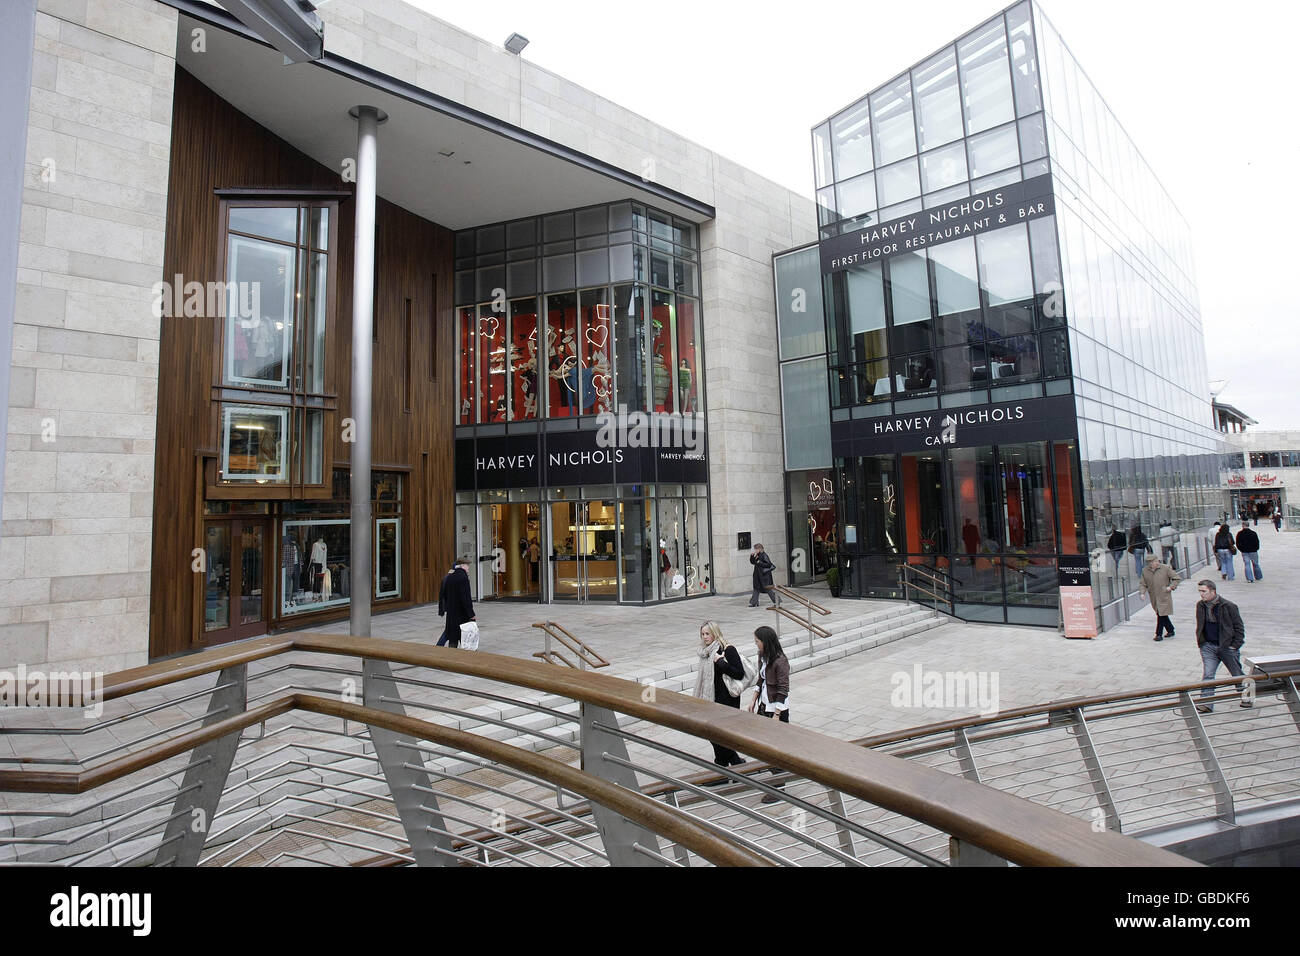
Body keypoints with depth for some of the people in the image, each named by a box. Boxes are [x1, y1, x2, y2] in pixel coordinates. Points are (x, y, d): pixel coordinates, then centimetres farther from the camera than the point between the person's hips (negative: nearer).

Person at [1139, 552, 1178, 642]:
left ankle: (1159, 634, -1)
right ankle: (1171, 630, 30)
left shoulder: (1166, 568, -5)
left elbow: (1176, 578, 3)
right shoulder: (1145, 571, 3)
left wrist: (1171, 587, -8)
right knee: (1160, 614, 11)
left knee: (1162, 615, -7)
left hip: (1164, 597, -4)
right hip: (1153, 598, 4)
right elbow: (1144, 584, 9)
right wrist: (1143, 592, -6)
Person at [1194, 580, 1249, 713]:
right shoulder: (1200, 606, 1)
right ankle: (1206, 703, -7)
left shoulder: (1228, 606, -11)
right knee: (1207, 675, -7)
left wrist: (1235, 645, -9)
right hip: (1208, 647, 3)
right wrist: (1201, 642, 9)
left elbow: (1239, 626, -4)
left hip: (1227, 646, -3)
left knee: (1237, 674, 15)